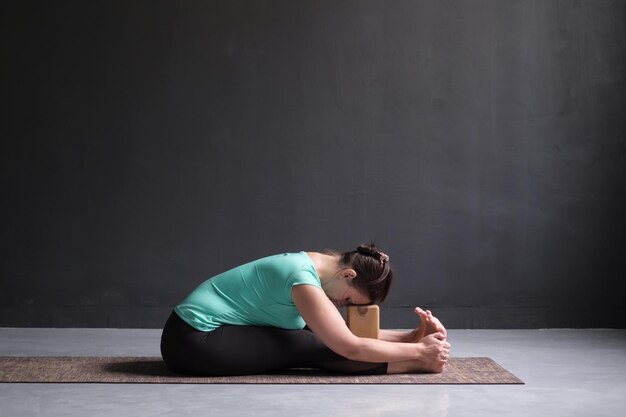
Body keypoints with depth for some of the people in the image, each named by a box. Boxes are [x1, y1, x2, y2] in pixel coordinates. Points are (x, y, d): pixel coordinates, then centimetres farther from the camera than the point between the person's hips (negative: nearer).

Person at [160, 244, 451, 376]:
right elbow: (349, 347, -26)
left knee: (323, 336, 3)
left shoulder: (315, 267, 5)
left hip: (204, 334, 9)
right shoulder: (303, 278, -24)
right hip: (193, 342, -9)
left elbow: (350, 333, 6)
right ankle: (413, 363, -14)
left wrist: (414, 335, -2)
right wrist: (418, 350, -20)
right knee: (311, 347, -17)